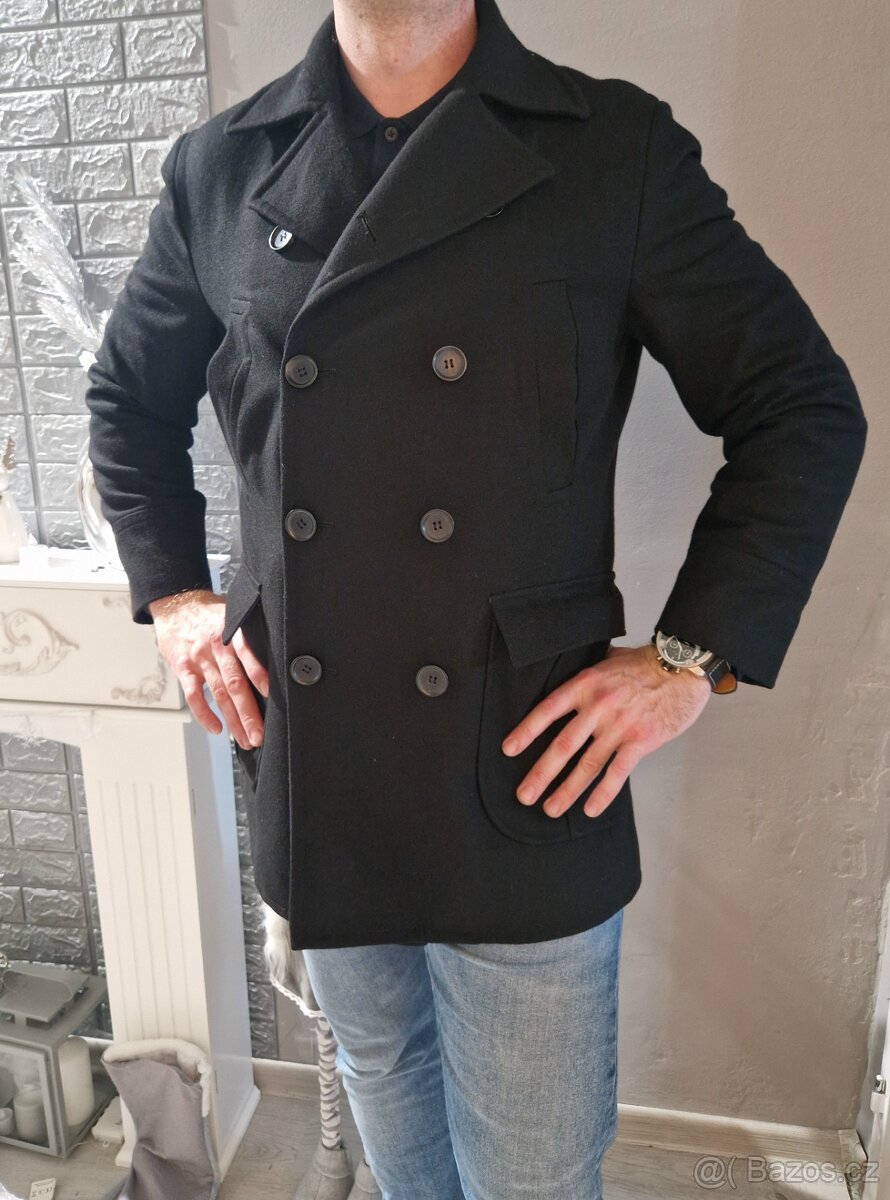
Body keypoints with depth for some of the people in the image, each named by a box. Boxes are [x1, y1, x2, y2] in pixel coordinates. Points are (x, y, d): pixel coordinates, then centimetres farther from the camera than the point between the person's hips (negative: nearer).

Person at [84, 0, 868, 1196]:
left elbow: (806, 410, 0)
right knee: (383, 1076, 28)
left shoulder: (624, 151, -4)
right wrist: (172, 593, 6)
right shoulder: (217, 170, 3)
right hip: (310, 785, 3)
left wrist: (694, 655, -8)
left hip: (531, 779, -2)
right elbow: (127, 398, 18)